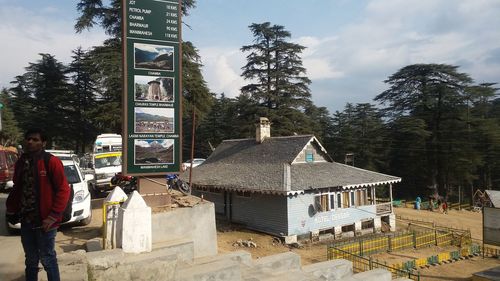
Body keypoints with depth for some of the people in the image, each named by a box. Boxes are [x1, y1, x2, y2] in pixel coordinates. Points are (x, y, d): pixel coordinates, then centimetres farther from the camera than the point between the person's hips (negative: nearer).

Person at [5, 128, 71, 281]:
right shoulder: (20, 163, 7)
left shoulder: (52, 162, -12)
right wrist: (11, 210, 7)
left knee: (47, 259, 6)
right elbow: (16, 189, 17)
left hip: (44, 221, -6)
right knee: (31, 260, 20)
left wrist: (52, 217, -17)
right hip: (26, 221, 6)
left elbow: (63, 190, -15)